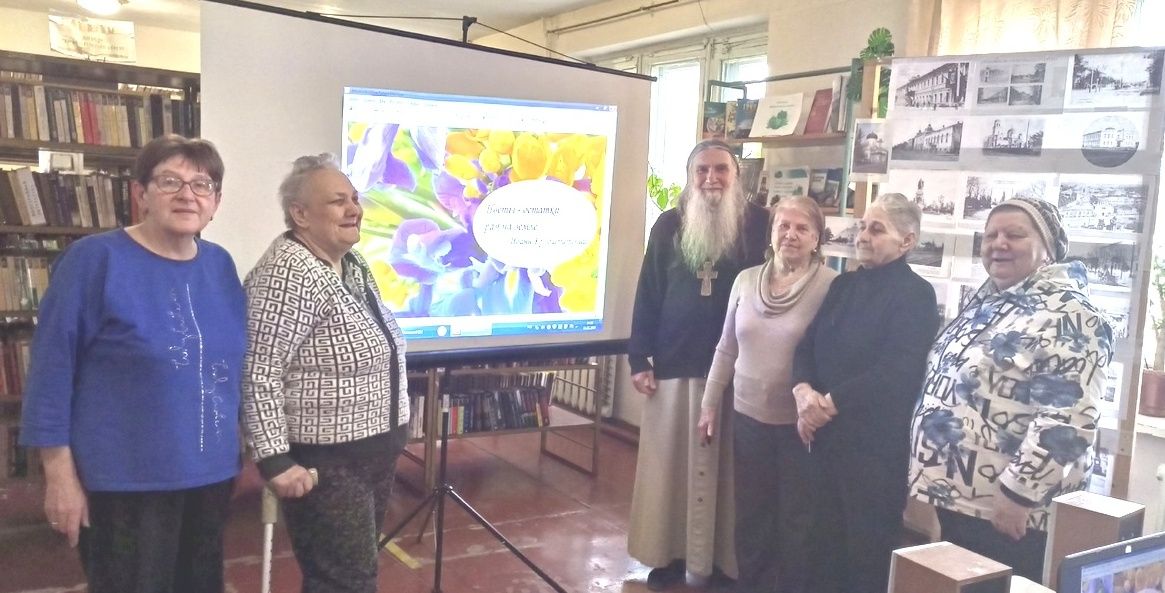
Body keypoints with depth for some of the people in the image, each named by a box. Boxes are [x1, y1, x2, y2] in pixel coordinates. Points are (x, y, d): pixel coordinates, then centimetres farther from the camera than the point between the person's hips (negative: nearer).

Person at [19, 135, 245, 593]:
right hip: (126, 482, -5)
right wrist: (60, 474, -12)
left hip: (211, 474, 6)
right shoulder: (95, 259, -12)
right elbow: (53, 368, -12)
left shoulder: (220, 265, 4)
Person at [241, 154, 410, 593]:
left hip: (373, 451, 9)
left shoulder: (352, 263, 9)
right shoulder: (288, 274, -21)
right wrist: (275, 459, -25)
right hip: (324, 461, -9)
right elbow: (259, 373, -24)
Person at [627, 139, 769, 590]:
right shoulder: (669, 225, 4)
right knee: (669, 463, 9)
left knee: (726, 466, 6)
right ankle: (670, 553, 23)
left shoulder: (759, 224, -1)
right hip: (675, 367, 2)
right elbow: (647, 294, 5)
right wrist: (639, 360, 1)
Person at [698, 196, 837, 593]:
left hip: (800, 422, -4)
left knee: (796, 517, 10)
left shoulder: (831, 286, -11)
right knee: (751, 514, 16)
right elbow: (726, 349, 9)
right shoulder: (746, 280, 3)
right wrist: (710, 404, 11)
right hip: (749, 415, 4)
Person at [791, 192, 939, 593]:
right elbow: (808, 345, 7)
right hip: (828, 437, 7)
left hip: (876, 444, -6)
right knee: (825, 541, 18)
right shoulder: (844, 285, 11)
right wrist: (803, 391, -12)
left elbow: (894, 374, -20)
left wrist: (828, 403, -17)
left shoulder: (916, 296, -11)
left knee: (868, 548, 8)